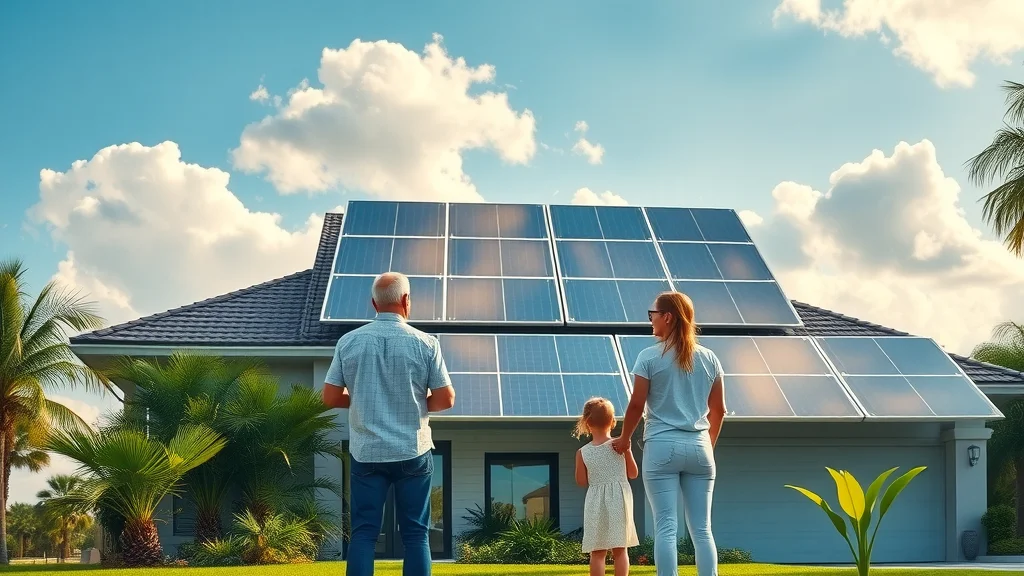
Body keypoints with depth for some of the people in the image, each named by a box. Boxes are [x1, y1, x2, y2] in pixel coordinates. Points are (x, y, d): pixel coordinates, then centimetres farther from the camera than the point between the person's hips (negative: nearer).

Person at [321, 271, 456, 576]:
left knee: (363, 532, 5)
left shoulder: (348, 342, -1)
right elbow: (445, 399, -5)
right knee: (415, 533, 6)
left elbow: (330, 397, 0)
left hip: (366, 452, 1)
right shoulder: (425, 343, -6)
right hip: (412, 452, -1)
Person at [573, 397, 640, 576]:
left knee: (597, 552, 5)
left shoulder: (582, 452, -2)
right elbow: (633, 473, 5)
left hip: (595, 503, 0)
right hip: (619, 500, 0)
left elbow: (582, 481, 3)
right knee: (620, 549, 6)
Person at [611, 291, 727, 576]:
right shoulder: (709, 358, 8)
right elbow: (718, 410, 12)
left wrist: (624, 439, 11)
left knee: (666, 527, -4)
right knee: (702, 528, 5)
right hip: (699, 447, 4)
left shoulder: (650, 357, -5)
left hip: (662, 446, -4)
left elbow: (637, 404, -5)